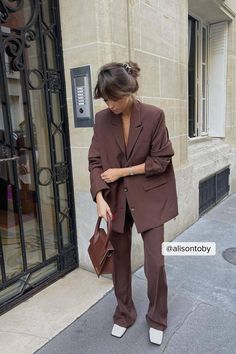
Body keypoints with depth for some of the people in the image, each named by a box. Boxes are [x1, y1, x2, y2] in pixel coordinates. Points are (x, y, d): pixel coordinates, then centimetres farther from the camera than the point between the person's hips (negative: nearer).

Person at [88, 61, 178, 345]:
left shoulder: (154, 115, -12)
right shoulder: (102, 119, -3)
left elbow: (161, 160, -9)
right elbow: (95, 161, -3)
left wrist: (122, 171, -13)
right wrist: (100, 197, -17)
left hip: (150, 199, -2)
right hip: (117, 200, 3)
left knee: (154, 263, 2)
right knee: (120, 259, 14)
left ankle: (157, 319, 30)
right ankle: (124, 314, 38)